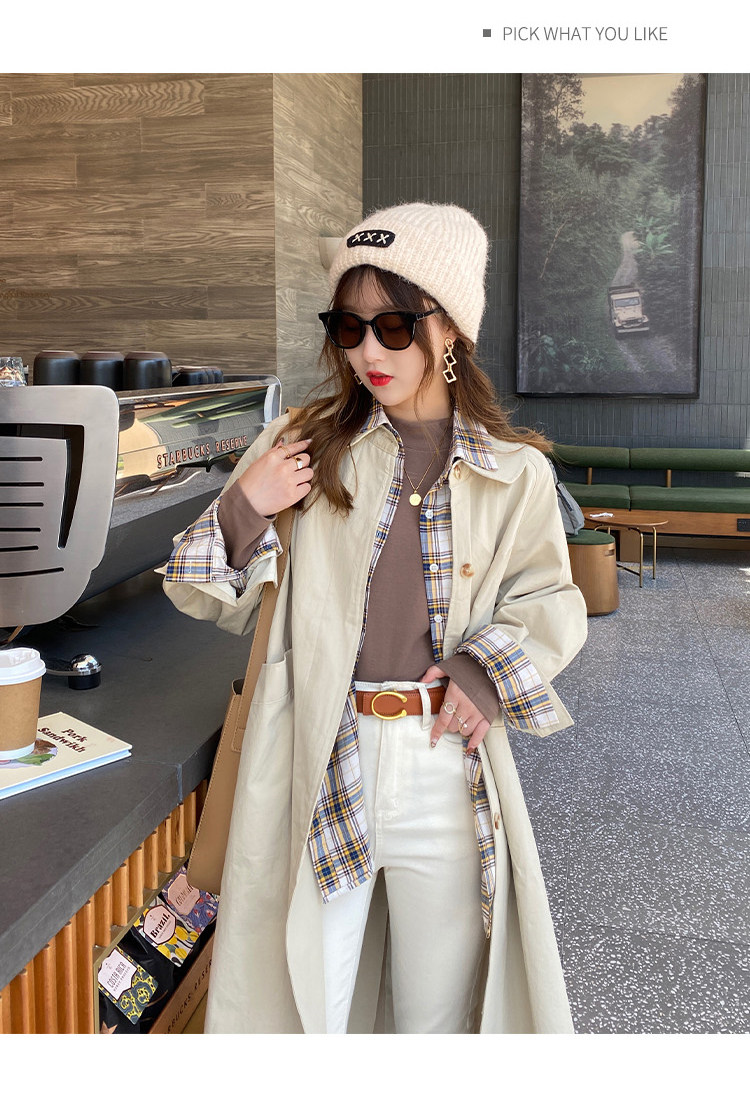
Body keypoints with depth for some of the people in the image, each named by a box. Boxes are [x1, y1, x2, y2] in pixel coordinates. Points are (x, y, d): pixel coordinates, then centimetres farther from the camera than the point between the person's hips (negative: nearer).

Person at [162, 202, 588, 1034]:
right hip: (317, 764, 0)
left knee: (440, 1008, 17)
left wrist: (489, 663, -7)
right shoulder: (305, 443, 1)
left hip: (445, 761, 1)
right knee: (304, 1003, 12)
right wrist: (242, 511, -13)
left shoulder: (513, 472, 1)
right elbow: (216, 600, 6)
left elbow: (550, 602, 12)